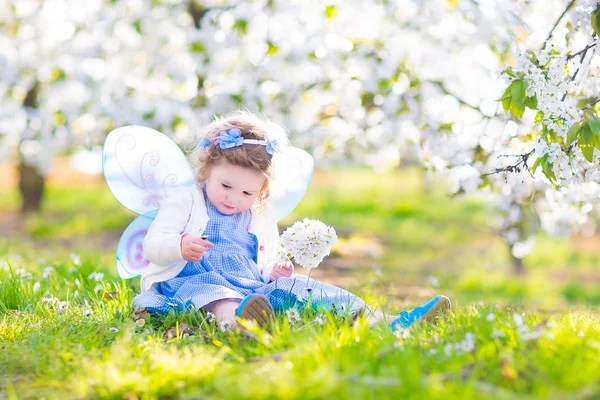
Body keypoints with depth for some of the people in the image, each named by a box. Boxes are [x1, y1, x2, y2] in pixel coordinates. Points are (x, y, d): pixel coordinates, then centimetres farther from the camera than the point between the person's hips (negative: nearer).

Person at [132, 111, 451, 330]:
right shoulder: (184, 203, 8)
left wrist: (275, 272, 2)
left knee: (297, 287, -12)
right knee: (209, 288, -40)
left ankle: (383, 322, -23)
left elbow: (264, 267, 27)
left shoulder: (262, 221, 22)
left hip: (255, 288, 6)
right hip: (195, 281, -5)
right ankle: (234, 318, -78)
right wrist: (180, 246, -24)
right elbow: (152, 246, -2)